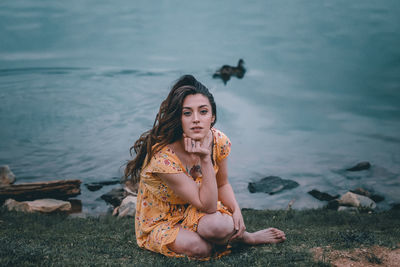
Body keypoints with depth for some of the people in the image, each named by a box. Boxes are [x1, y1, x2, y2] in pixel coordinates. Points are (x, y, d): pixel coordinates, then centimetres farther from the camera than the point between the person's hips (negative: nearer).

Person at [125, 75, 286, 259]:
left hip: (195, 213, 3)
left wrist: (236, 210, -14)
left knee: (218, 225, -34)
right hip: (160, 222, -3)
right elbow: (208, 206, -29)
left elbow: (223, 184, 6)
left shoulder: (219, 141, -15)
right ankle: (244, 237, -4)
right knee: (196, 246, -34)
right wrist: (205, 159, -39)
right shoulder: (163, 157, -32)